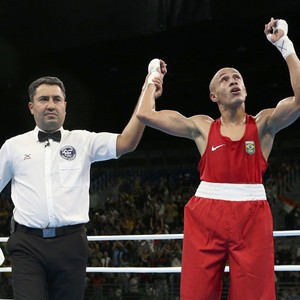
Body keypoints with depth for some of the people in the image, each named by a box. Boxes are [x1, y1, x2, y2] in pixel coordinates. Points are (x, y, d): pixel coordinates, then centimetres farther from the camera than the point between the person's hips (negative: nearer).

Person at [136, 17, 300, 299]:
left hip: (252, 217, -1)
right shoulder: (201, 127, 11)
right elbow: (145, 114, 6)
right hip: (206, 216, 1)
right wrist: (154, 78, 19)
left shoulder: (264, 123, 7)